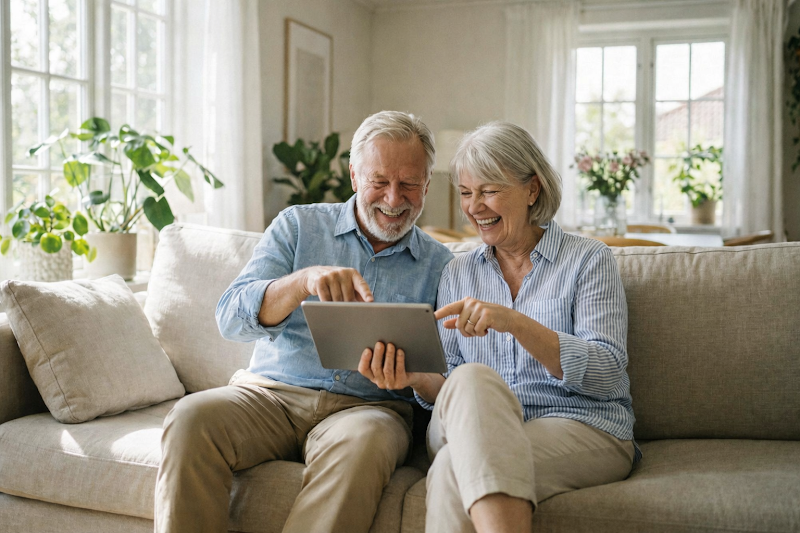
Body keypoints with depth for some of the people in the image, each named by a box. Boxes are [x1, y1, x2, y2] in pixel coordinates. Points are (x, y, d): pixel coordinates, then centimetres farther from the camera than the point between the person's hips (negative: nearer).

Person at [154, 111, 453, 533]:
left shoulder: (439, 266, 9)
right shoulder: (298, 225, 8)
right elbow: (231, 318, -5)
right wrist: (304, 280, -24)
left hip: (366, 406, 0)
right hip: (271, 392, 1)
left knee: (362, 441, -35)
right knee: (190, 417, -28)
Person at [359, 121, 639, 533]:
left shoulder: (589, 260, 4)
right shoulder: (457, 273, 16)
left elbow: (608, 375, -9)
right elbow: (448, 389, 12)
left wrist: (516, 323, -22)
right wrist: (417, 378, -12)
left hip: (584, 434, -4)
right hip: (472, 432, 4)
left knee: (455, 468, -34)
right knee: (471, 380, -33)